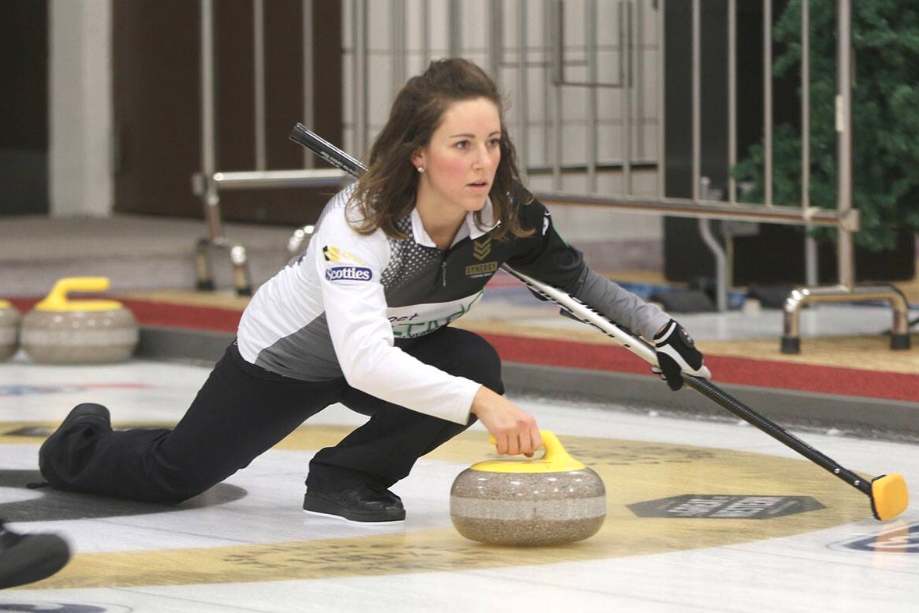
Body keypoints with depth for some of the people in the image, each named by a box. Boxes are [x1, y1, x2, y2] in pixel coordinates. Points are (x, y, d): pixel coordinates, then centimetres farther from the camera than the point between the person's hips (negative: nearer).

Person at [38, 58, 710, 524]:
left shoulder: (508, 215, -25)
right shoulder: (358, 221, -42)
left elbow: (574, 276, -2)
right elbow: (365, 360, -54)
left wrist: (661, 330, -5)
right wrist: (478, 403, -63)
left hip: (396, 351, 4)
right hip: (288, 356, -4)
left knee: (475, 363, -26)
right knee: (173, 476, 8)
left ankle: (347, 477, -6)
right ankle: (82, 445, 43)